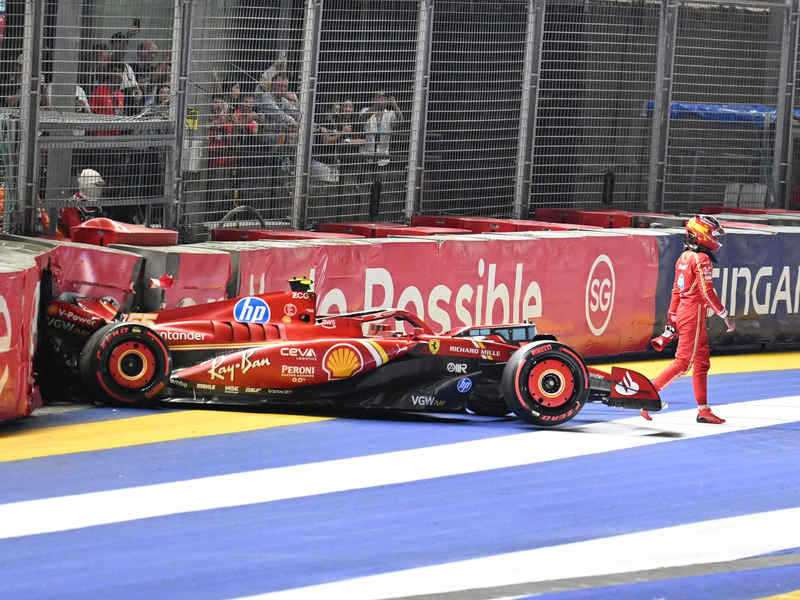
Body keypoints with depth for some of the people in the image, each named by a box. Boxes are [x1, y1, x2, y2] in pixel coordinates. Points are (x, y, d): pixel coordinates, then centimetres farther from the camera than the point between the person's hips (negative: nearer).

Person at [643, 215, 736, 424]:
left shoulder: (684, 258, 12)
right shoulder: (702, 259, -14)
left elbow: (676, 291, 16)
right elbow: (707, 292, -18)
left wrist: (672, 320, 20)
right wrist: (725, 315, -10)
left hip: (682, 313, 9)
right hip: (694, 315, -9)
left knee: (702, 362, 13)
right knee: (683, 362, -6)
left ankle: (704, 411, 15)